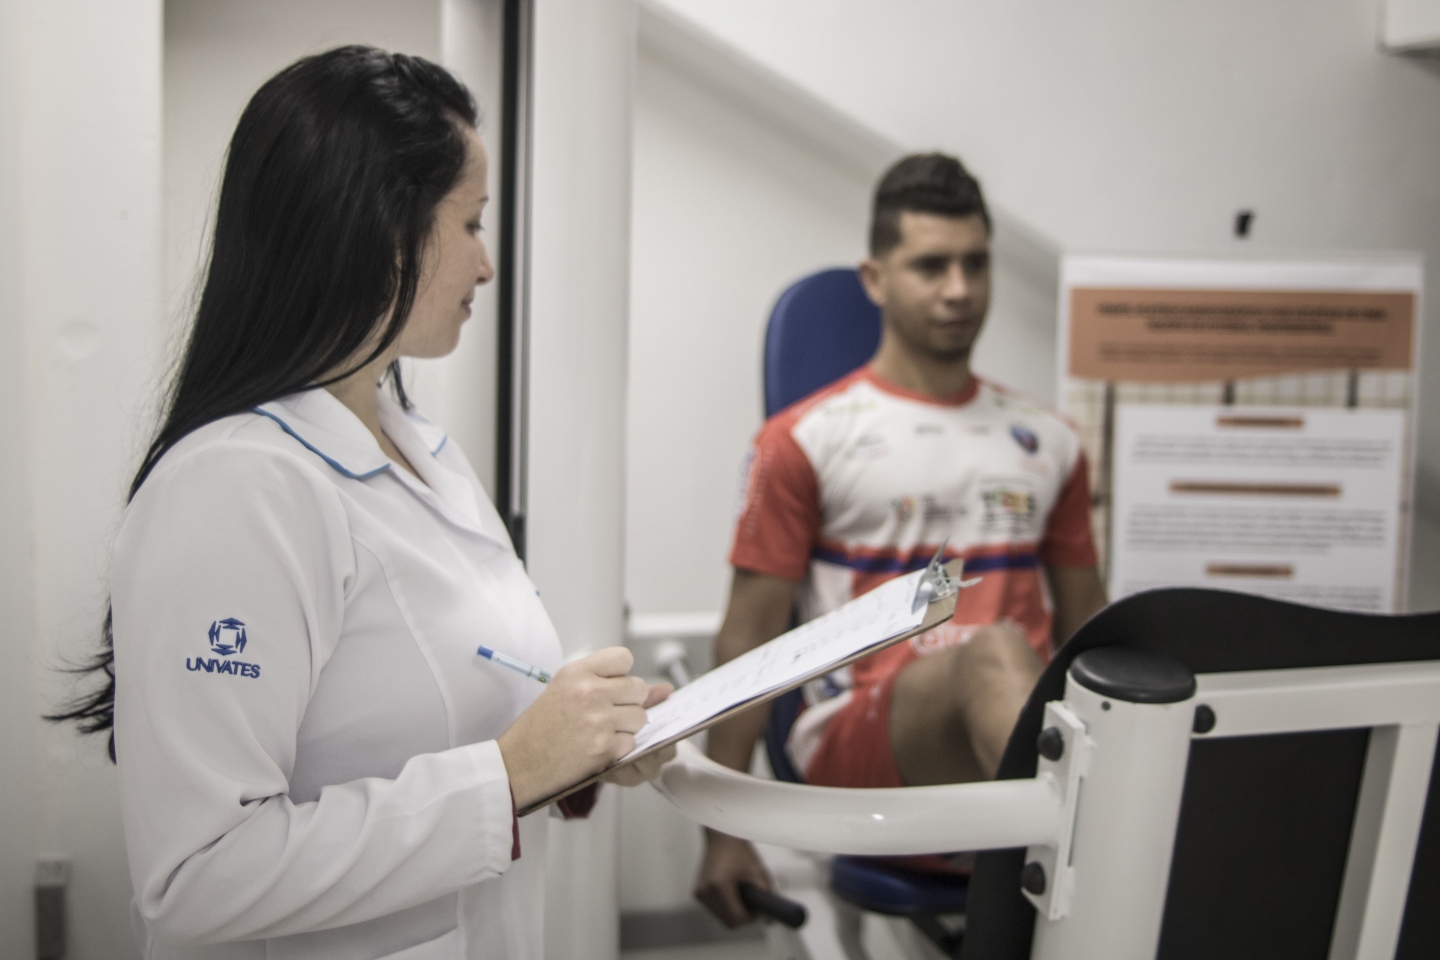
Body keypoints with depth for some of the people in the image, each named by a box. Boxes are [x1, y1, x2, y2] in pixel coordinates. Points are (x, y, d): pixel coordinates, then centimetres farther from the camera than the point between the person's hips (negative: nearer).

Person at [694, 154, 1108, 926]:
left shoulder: (1048, 443, 20)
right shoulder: (804, 442, 7)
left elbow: (1087, 627, 22)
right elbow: (749, 635, 4)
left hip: (1029, 732, 4)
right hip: (861, 736, -3)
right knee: (993, 652, -36)